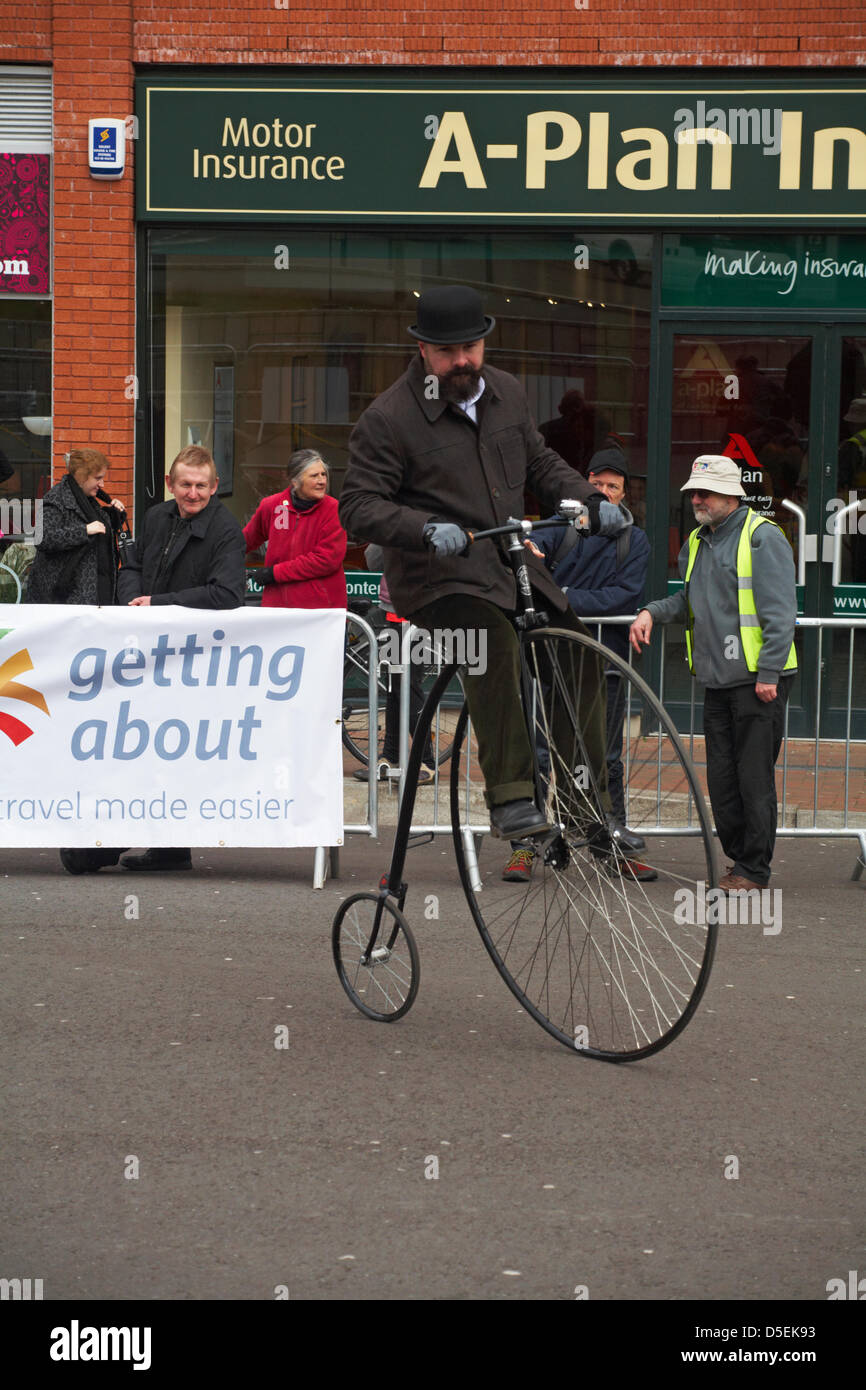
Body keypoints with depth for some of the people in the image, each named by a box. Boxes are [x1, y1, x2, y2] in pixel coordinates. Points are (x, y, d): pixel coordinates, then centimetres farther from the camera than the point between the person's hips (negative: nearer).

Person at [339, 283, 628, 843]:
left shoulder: (507, 392, 10)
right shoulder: (388, 418, -9)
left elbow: (541, 462, 22)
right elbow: (359, 506, -13)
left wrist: (592, 501, 3)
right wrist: (428, 529, -30)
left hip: (512, 564, 6)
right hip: (435, 576, -6)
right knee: (497, 641, -34)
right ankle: (510, 799, -36)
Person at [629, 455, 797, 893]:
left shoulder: (762, 537, -8)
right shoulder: (696, 543, 17)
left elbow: (779, 611, -12)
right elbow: (688, 601, 31)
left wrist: (768, 673, -17)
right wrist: (652, 612, 11)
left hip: (757, 679, -8)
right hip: (717, 679, 8)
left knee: (754, 776, -5)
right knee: (721, 777, 8)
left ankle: (754, 869, 0)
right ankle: (738, 858, 18)